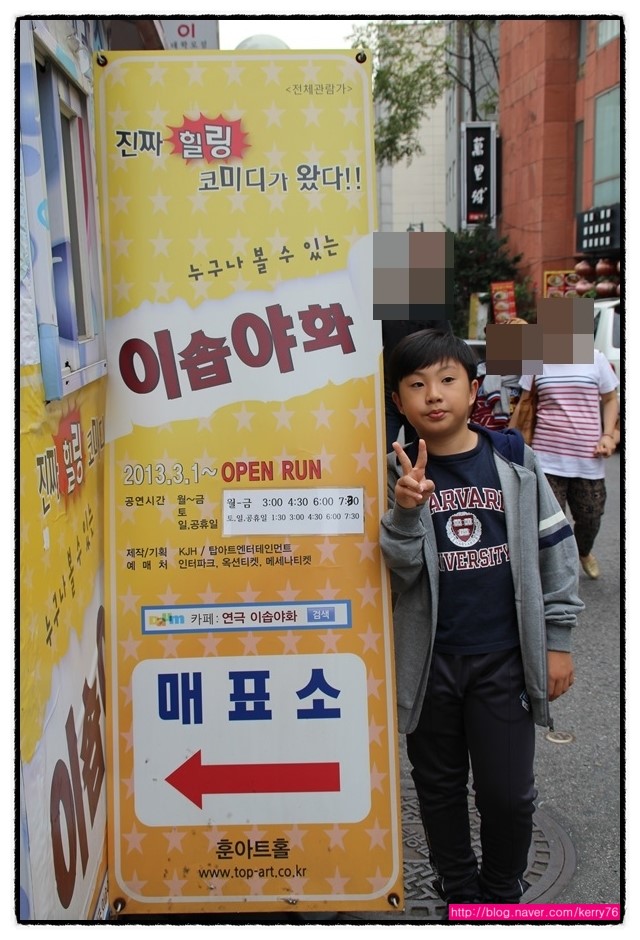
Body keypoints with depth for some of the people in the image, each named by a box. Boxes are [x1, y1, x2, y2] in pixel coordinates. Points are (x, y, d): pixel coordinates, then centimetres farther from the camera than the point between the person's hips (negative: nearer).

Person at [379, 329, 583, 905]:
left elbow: (555, 549, 2)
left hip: (504, 657, 0)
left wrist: (556, 640, 2)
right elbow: (401, 571, -10)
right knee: (440, 786, 15)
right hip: (430, 661, 1)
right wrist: (406, 511, -28)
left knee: (508, 792, 4)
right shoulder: (398, 475, -4)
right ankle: (458, 890, 36)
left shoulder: (513, 460, -3)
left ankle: (504, 893, 30)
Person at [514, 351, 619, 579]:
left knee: (590, 516, 12)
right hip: (548, 458, -1)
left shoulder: (595, 359, 0)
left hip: (588, 460, 1)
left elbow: (610, 399, 10)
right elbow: (525, 404, 9)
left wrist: (608, 435, -2)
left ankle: (584, 553, 45)